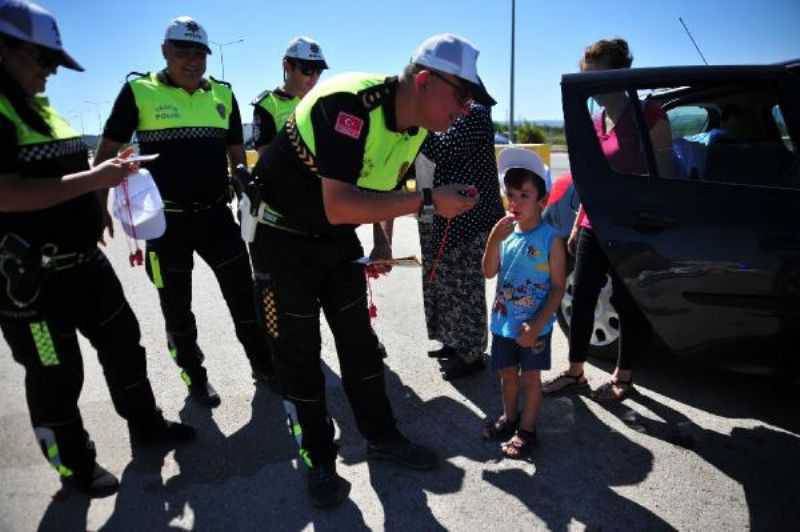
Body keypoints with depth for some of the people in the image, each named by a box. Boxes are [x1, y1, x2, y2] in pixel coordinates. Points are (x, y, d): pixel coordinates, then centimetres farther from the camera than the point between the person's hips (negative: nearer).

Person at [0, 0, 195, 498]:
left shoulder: (42, 109, 12)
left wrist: (109, 171, 7)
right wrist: (94, 179, -24)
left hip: (86, 262, 9)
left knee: (124, 343, 18)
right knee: (56, 376, 8)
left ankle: (146, 424, 38)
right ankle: (76, 465, 29)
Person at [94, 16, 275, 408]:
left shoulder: (223, 95, 6)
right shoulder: (139, 91, -4)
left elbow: (236, 153, 16)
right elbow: (107, 153, -1)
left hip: (216, 213, 3)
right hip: (166, 219, -2)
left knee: (243, 294, 7)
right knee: (177, 306, 9)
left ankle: (264, 367, 25)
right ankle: (195, 377, 29)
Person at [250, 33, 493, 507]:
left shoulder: (417, 125, -3)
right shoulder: (349, 104, -30)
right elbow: (339, 206, -40)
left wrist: (384, 240, 1)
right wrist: (428, 202, -37)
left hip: (339, 238, 7)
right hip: (285, 236, -7)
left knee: (360, 340, 13)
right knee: (300, 352, 2)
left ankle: (382, 437, 30)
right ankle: (320, 460, 20)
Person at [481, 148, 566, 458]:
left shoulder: (550, 239, -15)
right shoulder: (504, 232, -2)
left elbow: (558, 287, -13)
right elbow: (489, 273, -5)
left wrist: (537, 325, -19)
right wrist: (494, 240, -19)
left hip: (534, 326, -4)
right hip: (503, 321, 5)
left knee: (530, 377, 10)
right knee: (508, 374, 19)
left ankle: (526, 430, 26)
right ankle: (509, 417, 40)